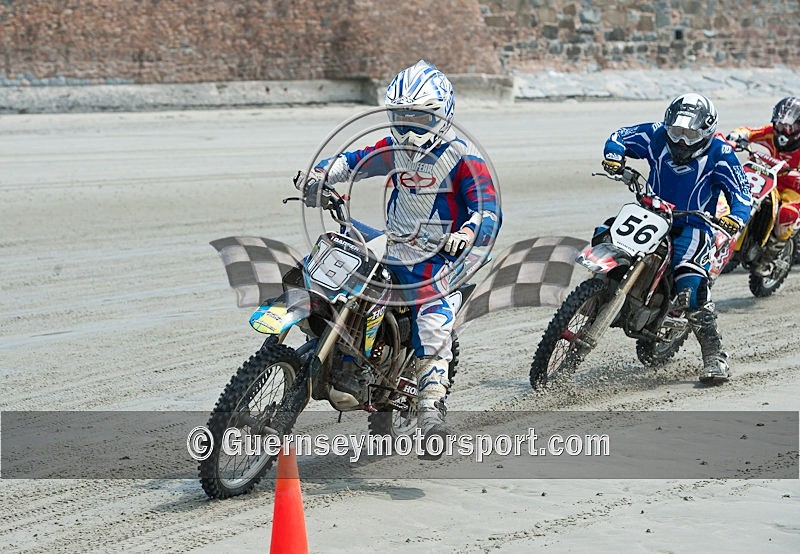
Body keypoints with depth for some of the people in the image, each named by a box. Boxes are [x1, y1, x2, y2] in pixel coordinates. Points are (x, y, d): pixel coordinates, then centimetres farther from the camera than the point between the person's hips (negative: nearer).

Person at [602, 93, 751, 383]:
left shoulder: (719, 153, -9)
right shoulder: (657, 136, -3)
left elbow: (741, 192, -11)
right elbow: (620, 136, 8)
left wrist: (736, 217, -33)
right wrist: (613, 155, -15)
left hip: (692, 227, -5)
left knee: (691, 287, -27)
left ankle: (714, 356, -21)